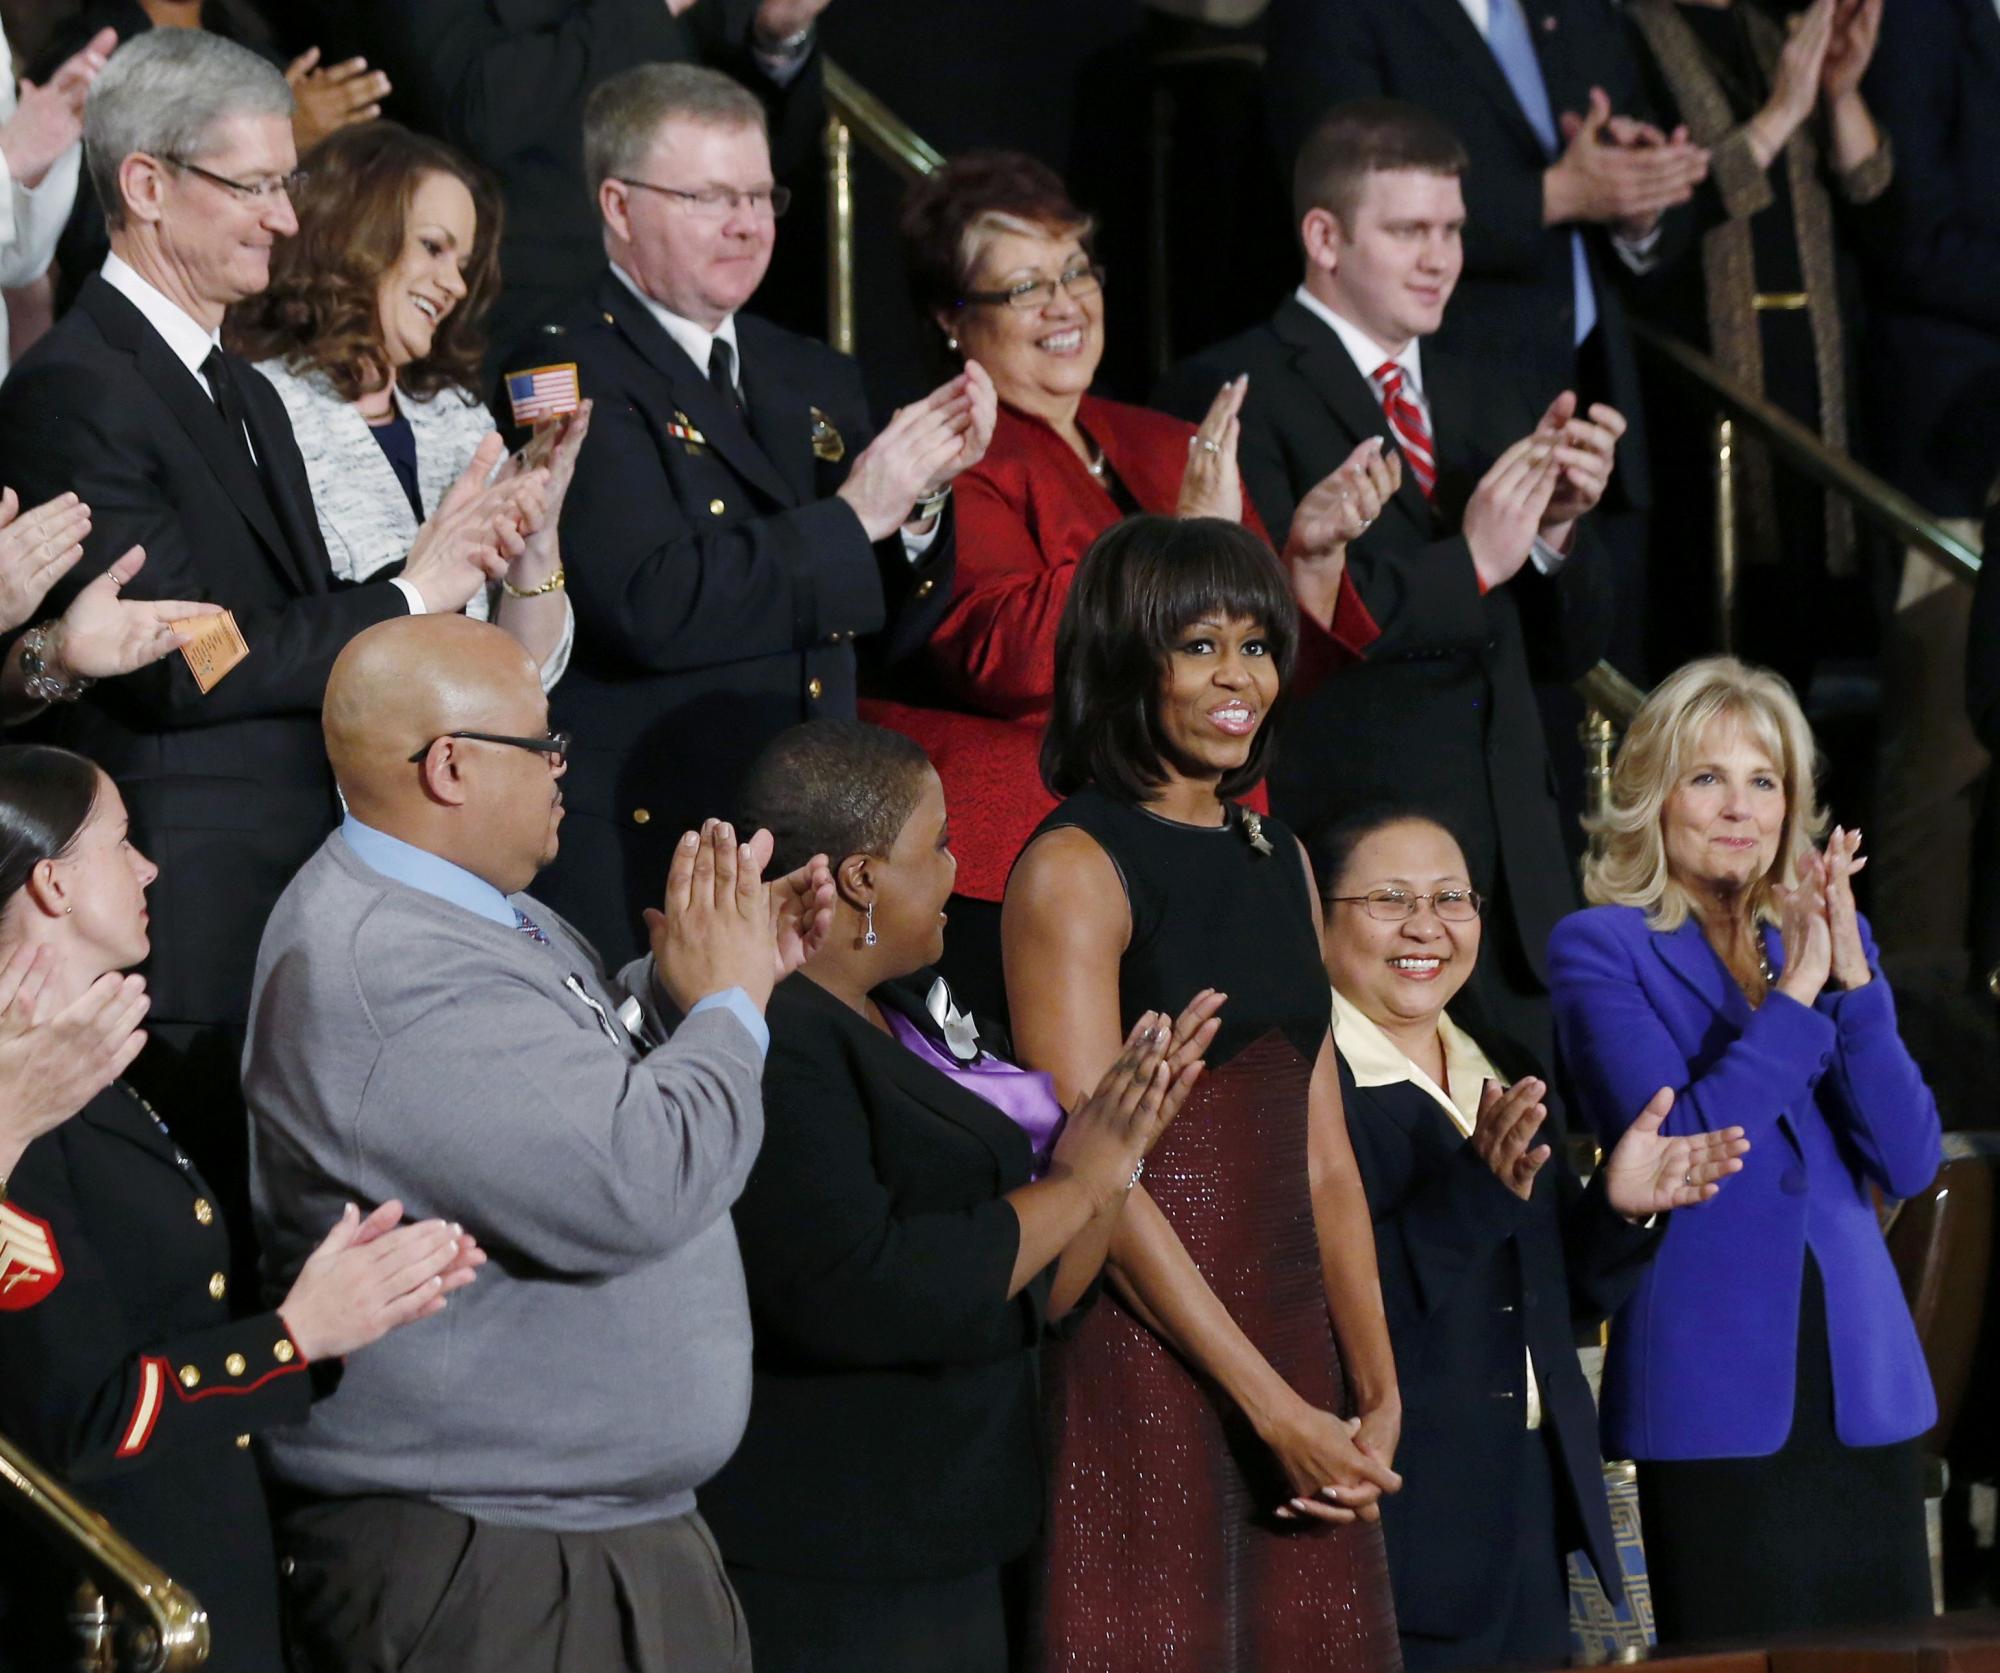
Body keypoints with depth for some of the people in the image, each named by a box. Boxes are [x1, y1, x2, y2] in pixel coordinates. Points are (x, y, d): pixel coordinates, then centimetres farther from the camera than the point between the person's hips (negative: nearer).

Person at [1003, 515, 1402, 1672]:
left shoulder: (1279, 861, 15)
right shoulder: (1076, 869, -7)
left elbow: (1323, 1155, 14)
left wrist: (1377, 1396, 3)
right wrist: (1276, 1411, -16)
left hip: (1289, 1340, 7)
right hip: (1143, 1354, -7)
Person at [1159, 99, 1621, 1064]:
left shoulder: (1484, 405, 20)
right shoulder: (1233, 396, -3)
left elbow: (1569, 650, 18)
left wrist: (1558, 526, -2)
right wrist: (1468, 562, -14)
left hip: (1511, 866, 7)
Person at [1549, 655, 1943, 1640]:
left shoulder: (1832, 935, 13)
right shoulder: (1602, 949, -1)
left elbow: (1909, 1163, 1)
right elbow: (1673, 1151, -15)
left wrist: (1851, 979, -10)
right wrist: (1795, 995, -16)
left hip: (1858, 1376, 5)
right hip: (1716, 1389, -4)